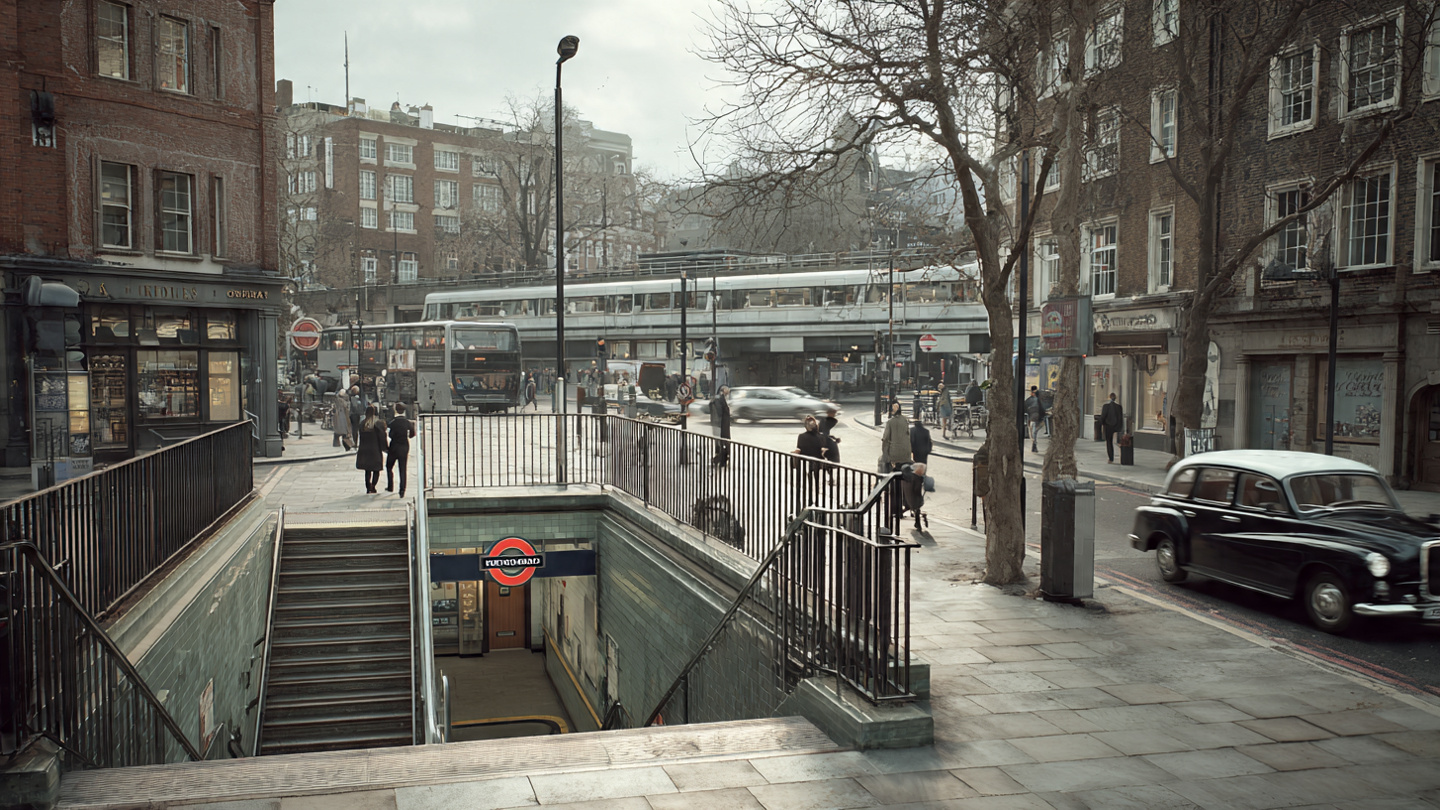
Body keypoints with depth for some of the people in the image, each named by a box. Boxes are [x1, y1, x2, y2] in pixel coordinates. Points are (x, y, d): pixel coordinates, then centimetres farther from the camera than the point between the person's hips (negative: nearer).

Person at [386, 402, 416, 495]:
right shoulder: (408, 422, -4)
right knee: (403, 469, 4)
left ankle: (390, 487, 20)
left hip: (394, 447, -2)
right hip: (405, 447, 2)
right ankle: (402, 491, 0)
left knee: (389, 467, 19)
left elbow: (391, 435, -15)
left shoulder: (393, 422, -13)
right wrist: (413, 425, 12)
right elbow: (411, 435, -1)